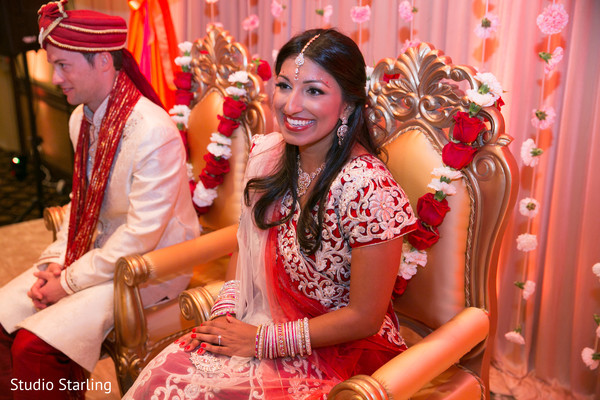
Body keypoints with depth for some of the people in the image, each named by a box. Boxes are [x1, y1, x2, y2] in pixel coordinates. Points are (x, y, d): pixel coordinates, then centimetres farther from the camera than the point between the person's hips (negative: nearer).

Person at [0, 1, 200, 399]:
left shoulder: (154, 131, -25)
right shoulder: (81, 118, 4)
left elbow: (141, 235, -24)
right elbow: (81, 201, 13)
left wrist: (71, 281, -15)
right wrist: (57, 262, 0)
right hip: (96, 248, 8)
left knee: (35, 347, -20)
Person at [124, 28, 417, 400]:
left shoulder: (368, 188, -24)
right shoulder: (268, 153, -3)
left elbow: (364, 318, -18)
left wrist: (261, 341, -14)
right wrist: (225, 311, -5)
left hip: (341, 349, -5)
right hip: (264, 320, 6)